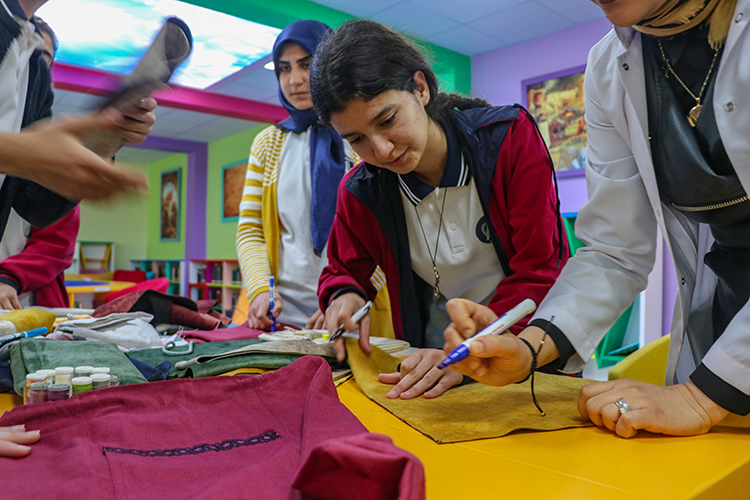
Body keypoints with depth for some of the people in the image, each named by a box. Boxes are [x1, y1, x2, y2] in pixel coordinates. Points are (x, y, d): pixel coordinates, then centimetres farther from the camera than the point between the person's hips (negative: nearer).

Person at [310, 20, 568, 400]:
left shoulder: (510, 137, -11)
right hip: (433, 356, 1)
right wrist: (345, 296, -12)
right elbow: (343, 270, 13)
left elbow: (539, 271, -14)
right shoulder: (360, 193, -4)